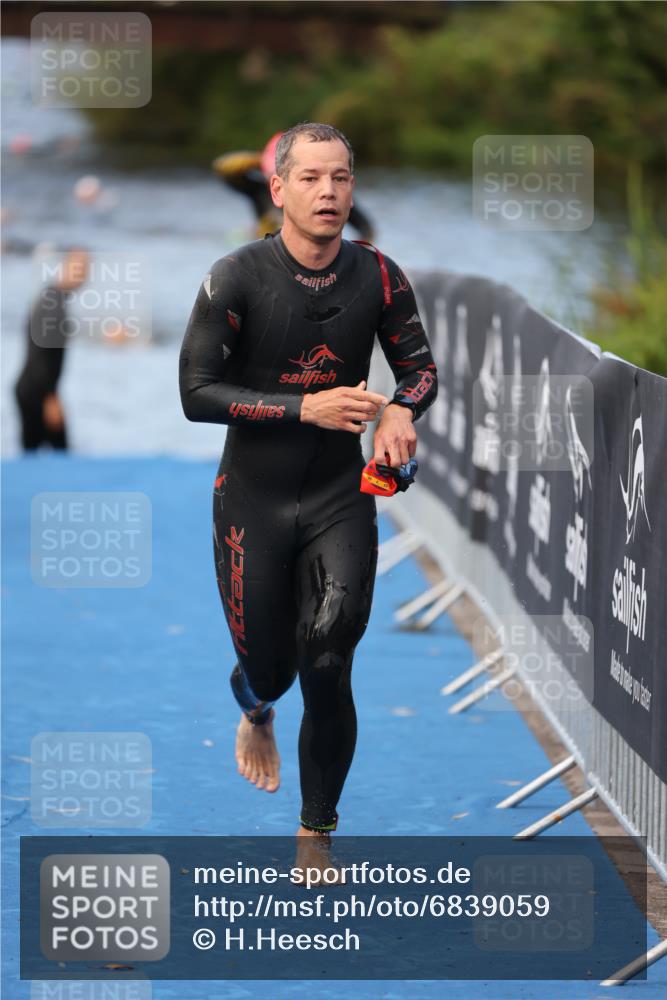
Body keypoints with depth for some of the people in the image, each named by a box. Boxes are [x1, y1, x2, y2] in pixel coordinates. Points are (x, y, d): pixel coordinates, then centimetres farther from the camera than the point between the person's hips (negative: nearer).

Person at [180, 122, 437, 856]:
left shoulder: (377, 277, -4)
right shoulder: (237, 279, -14)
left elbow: (421, 367, 9)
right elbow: (197, 392, -15)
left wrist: (401, 411, -16)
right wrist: (306, 408, -24)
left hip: (340, 497, 1)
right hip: (253, 499, -1)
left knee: (327, 669, -13)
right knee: (269, 667, 9)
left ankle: (317, 832, 4)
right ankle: (256, 713, 50)